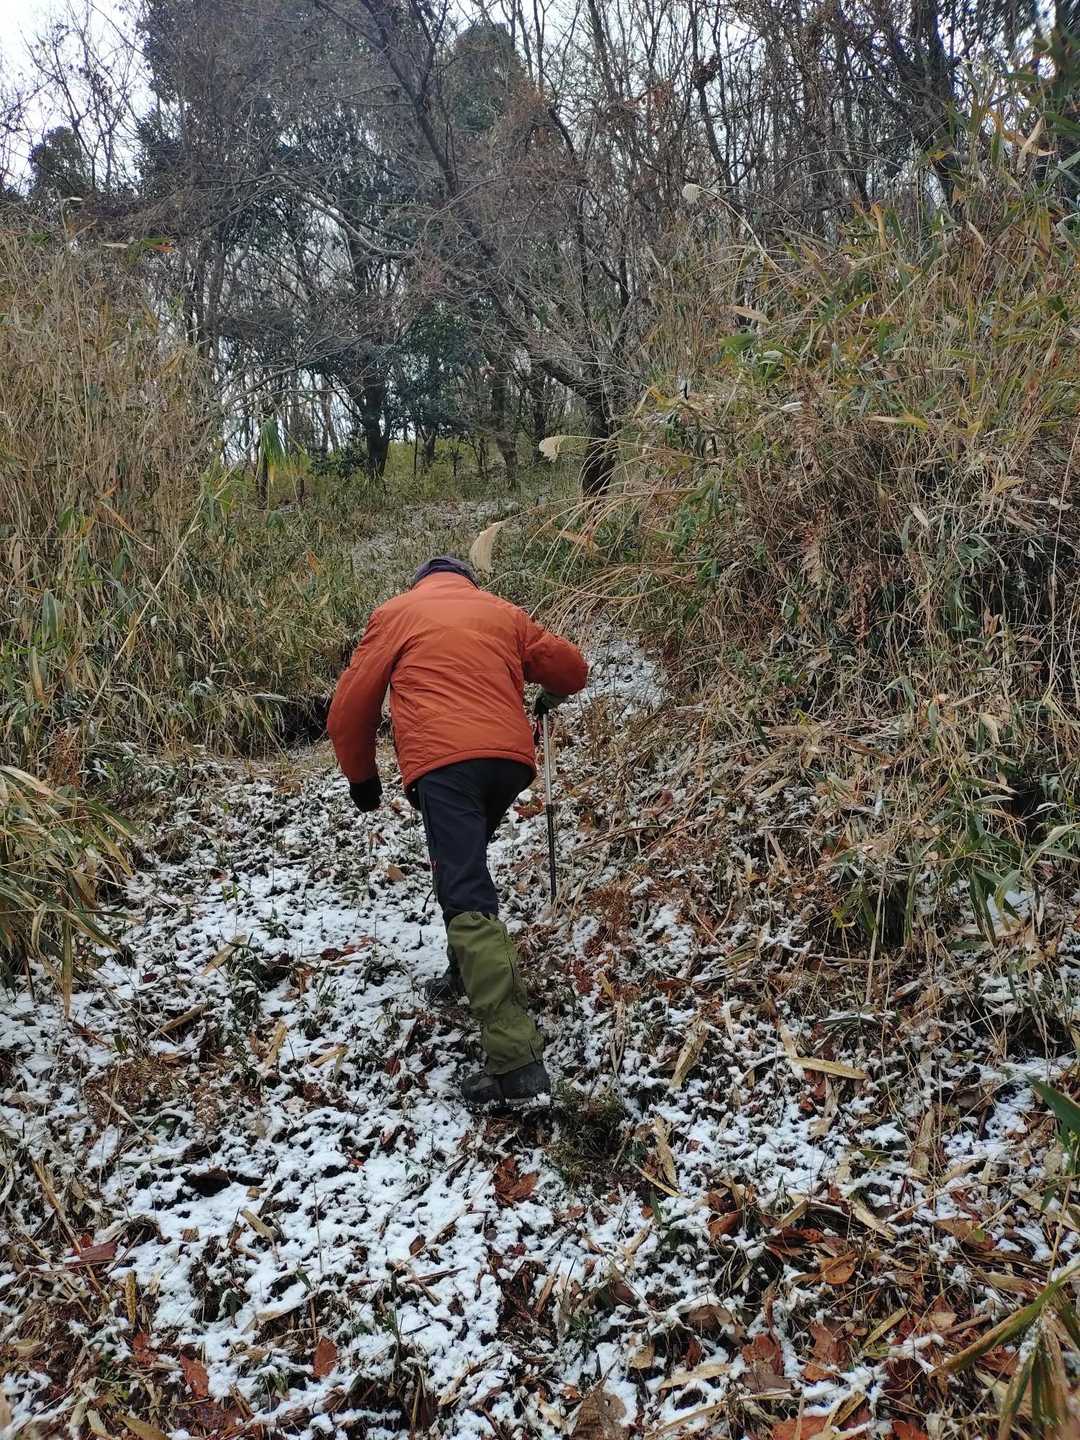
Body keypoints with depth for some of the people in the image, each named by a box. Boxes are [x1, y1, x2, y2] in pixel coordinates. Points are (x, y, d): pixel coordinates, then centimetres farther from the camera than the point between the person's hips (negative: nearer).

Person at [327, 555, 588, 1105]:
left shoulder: (396, 612, 19)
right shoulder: (502, 612, 26)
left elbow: (350, 706, 14)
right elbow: (571, 668, 25)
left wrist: (361, 775, 28)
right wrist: (549, 693, 48)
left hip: (443, 763, -5)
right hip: (511, 759, 5)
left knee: (468, 901, -13)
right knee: (463, 864, 30)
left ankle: (517, 1059, -22)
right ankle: (468, 974, 40)